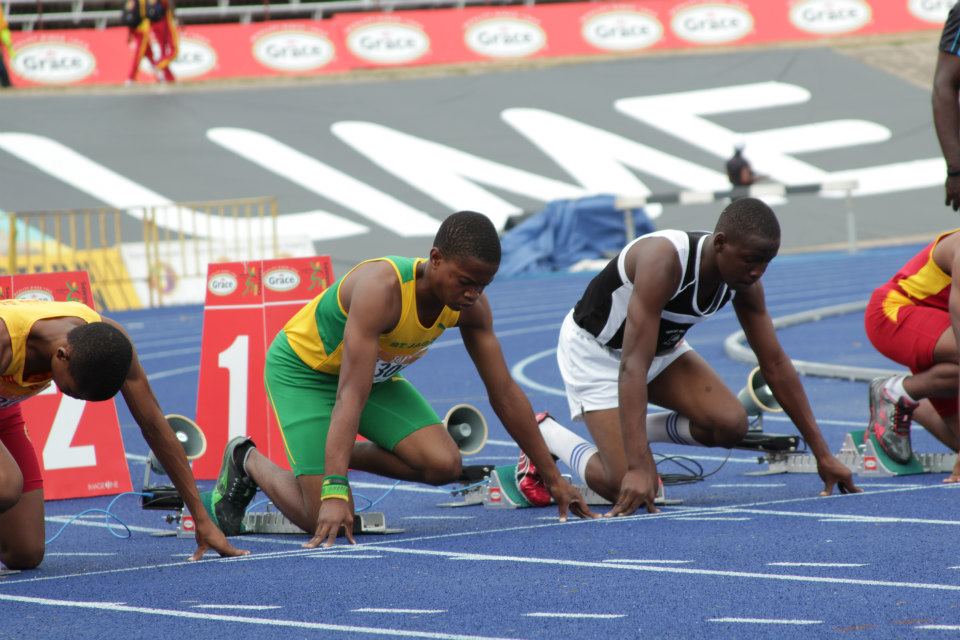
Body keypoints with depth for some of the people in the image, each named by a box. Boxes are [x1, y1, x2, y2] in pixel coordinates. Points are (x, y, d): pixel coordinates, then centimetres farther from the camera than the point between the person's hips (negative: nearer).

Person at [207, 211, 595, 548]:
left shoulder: (471, 305, -18)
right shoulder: (381, 288, -39)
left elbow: (505, 394, -7)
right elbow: (351, 396, -44)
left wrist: (553, 479, -5)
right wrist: (335, 493, -52)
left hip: (375, 372, 7)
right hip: (301, 369, -7)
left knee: (443, 465, -16)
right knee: (326, 519, -17)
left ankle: (341, 455, 10)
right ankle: (247, 462, 12)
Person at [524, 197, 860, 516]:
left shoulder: (744, 278, -16)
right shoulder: (663, 260, -38)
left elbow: (775, 364, -6)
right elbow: (632, 366, -43)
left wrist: (822, 454, -7)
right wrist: (637, 468, -49)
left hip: (663, 345, 7)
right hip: (595, 349, -7)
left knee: (731, 425, -17)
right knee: (629, 490, -18)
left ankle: (633, 432, 9)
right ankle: (544, 435, 9)